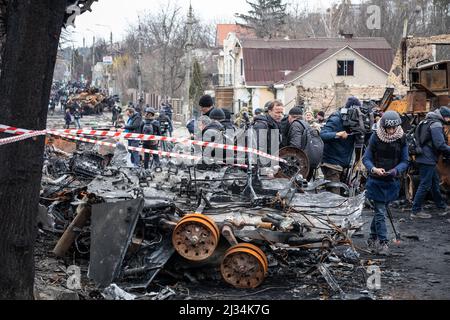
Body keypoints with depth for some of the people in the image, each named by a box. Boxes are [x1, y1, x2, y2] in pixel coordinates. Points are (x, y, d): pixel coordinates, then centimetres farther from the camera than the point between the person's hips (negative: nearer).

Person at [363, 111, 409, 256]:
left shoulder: (402, 139, -2)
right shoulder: (376, 138, -7)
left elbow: (405, 161, 1)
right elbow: (366, 158, -4)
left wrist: (395, 170, -19)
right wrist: (374, 169, -24)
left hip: (392, 182, 2)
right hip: (376, 181, -2)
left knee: (381, 211, 13)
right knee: (380, 212, -7)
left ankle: (373, 238, 29)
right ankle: (383, 243, -3)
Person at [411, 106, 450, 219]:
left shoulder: (429, 122, 16)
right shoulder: (436, 125, -16)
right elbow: (440, 145, -23)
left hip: (425, 158, 11)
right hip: (428, 159, -11)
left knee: (435, 183, 19)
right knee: (425, 185, -5)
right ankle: (416, 211, 0)